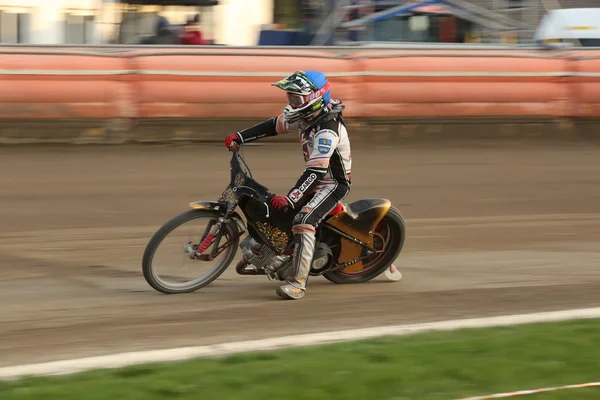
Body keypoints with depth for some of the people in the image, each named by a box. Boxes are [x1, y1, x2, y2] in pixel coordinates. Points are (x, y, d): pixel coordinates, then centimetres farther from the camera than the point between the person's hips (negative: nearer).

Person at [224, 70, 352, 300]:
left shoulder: (326, 130, -29)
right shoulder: (308, 115, 0)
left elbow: (315, 172, -36)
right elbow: (274, 126, 10)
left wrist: (290, 199, -42)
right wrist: (239, 137, 3)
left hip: (333, 184, -11)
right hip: (317, 180, 11)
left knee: (303, 221, -29)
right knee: (277, 212, 17)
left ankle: (297, 283, -34)